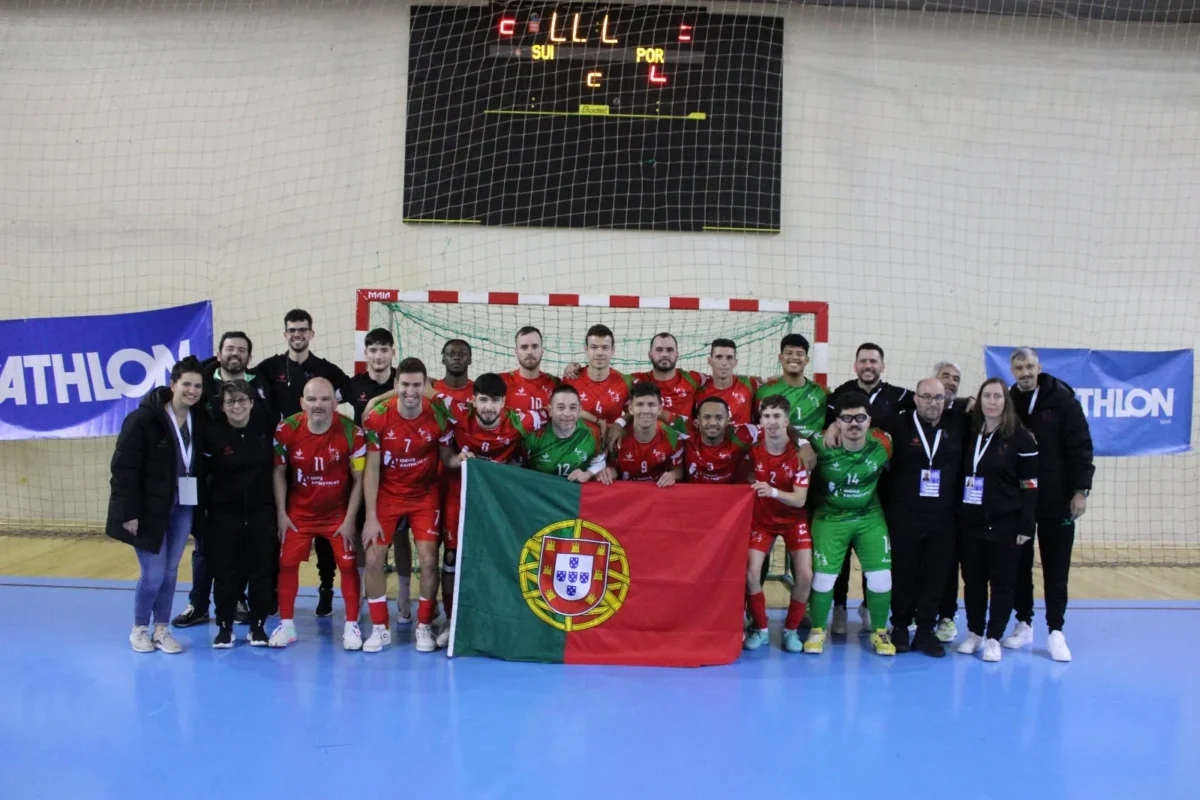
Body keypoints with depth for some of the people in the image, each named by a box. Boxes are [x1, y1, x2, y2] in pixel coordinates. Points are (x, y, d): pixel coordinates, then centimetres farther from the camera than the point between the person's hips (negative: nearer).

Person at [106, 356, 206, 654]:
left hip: (183, 507, 5)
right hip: (149, 508, -5)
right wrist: (129, 512, -17)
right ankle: (139, 628, 21)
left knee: (170, 571, 11)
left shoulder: (199, 422, 2)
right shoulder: (142, 419, -15)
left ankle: (161, 629, 25)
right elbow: (124, 469, -15)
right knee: (154, 572, -2)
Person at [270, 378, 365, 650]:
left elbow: (359, 479, -11)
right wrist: (281, 513, -3)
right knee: (287, 563, 3)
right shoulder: (287, 429, -15)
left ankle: (352, 626, 12)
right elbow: (279, 472, -1)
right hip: (298, 512, 2)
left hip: (339, 513, -1)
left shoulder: (352, 432, -20)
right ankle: (286, 624, 18)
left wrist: (350, 519, -12)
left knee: (348, 564, -1)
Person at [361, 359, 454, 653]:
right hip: (387, 495, 0)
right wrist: (371, 516, -13)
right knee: (373, 559, -3)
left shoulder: (439, 415, -15)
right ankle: (380, 628, 14)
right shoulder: (377, 417, -16)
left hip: (425, 496, 0)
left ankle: (424, 627, 13)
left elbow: (445, 457, -1)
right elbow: (371, 469, -11)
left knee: (428, 560, -5)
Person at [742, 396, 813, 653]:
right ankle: (760, 629, 8)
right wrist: (753, 489, -13)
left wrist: (772, 491, -38)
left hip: (793, 520, -1)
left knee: (805, 575, -13)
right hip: (761, 519, 1)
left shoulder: (799, 453, -18)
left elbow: (800, 500, -23)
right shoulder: (753, 449, -14)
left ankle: (791, 630, 8)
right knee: (751, 573, -13)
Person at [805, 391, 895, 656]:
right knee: (824, 576, -1)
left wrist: (875, 495, 8)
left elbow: (892, 475, 6)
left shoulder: (882, 444, -13)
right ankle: (817, 630, 22)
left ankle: (880, 632, 22)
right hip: (830, 517, -2)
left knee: (881, 575, 0)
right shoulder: (823, 446, -23)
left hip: (870, 517, 2)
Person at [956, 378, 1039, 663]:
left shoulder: (1021, 437, -6)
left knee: (1002, 582, 4)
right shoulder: (970, 434, 7)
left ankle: (993, 638, 12)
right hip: (971, 522, 4)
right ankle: (974, 633, 23)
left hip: (1005, 523, -4)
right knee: (972, 580, 10)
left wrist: (1026, 526, -11)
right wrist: (955, 515, 4)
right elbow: (959, 475, 10)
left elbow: (1030, 485, -7)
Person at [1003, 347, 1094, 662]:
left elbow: (1080, 446, -7)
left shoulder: (1062, 399, -6)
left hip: (1057, 500, -2)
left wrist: (1081, 489, -12)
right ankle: (1024, 624, 23)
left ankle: (1055, 632, 13)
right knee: (1019, 565, 10)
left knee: (1056, 568, 4)